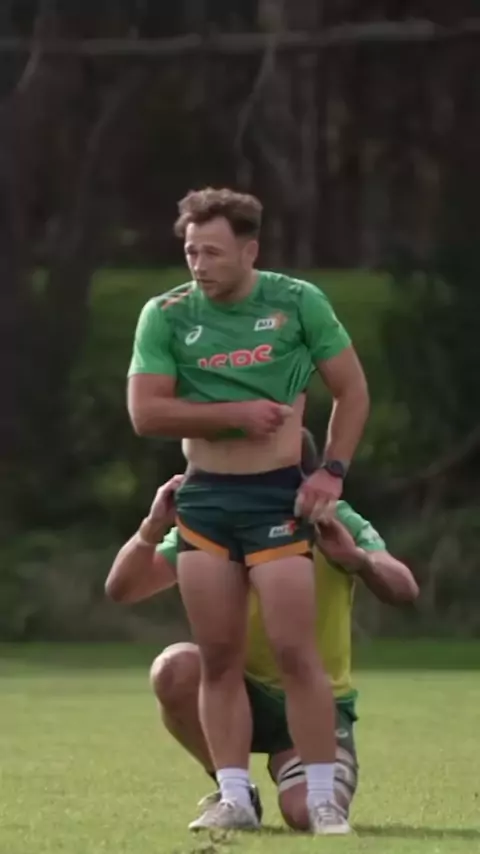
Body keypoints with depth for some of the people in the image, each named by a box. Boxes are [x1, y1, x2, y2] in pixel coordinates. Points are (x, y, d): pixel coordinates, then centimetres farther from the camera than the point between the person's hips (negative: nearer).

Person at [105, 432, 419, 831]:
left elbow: (405, 589, -27)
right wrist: (154, 527, -36)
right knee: (175, 670, -33)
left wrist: (357, 560, -48)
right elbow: (121, 588, -16)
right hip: (242, 693, 1)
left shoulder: (334, 523, -12)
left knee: (309, 814, -29)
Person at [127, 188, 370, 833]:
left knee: (295, 651, -10)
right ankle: (235, 798, 5)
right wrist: (237, 413, -12)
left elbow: (352, 391, 5)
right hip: (203, 496, 3)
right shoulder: (166, 315, 1)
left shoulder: (297, 303, -2)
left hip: (278, 494, -3)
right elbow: (146, 413, -6)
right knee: (218, 658, 1)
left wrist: (333, 472, -5)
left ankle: (323, 800, -5)